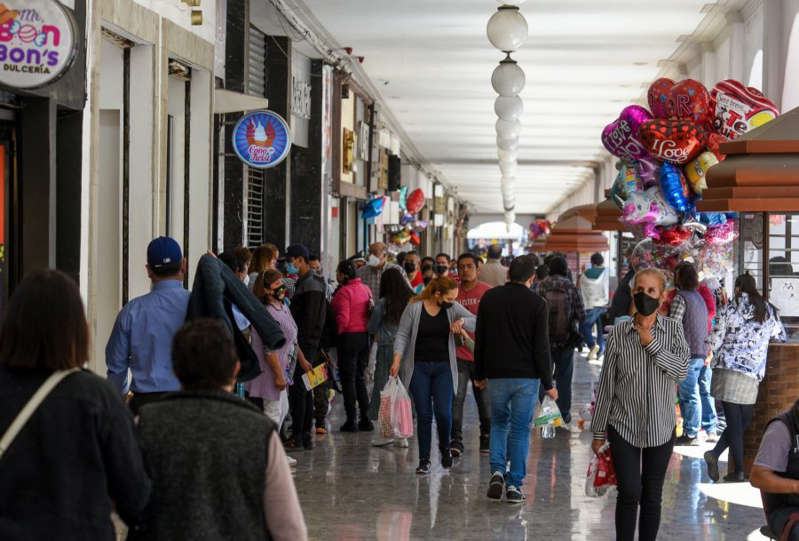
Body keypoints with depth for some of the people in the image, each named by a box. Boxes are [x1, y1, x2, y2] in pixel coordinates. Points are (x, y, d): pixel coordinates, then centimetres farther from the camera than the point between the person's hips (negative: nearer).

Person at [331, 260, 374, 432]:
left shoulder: (344, 292, -14)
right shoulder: (365, 289, 7)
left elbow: (343, 319, -18)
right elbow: (371, 310, 12)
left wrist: (339, 332, -4)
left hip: (349, 336, -7)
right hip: (365, 336, 7)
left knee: (348, 379, 1)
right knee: (360, 378, 15)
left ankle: (352, 420, 1)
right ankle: (365, 419, 15)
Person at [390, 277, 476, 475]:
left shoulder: (453, 308, 1)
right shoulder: (414, 308, -5)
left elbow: (477, 323, -3)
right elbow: (402, 335, -1)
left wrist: (462, 321, -24)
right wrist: (397, 358, -12)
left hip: (443, 368, 1)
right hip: (419, 367, -1)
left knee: (443, 413, -7)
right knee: (424, 415, -1)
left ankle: (444, 447, 23)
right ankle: (424, 460, 9)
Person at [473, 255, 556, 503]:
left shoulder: (490, 297, 2)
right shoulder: (537, 304, -7)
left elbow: (480, 340, 7)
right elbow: (541, 347, -9)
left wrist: (480, 374, 16)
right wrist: (548, 384, -2)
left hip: (496, 375, 2)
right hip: (527, 376, -2)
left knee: (499, 423, 19)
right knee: (520, 429, 6)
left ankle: (497, 470, -1)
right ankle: (514, 485, 5)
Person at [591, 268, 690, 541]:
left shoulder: (673, 330, 0)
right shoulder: (619, 333, -3)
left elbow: (682, 371, -14)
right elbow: (606, 385, 1)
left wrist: (651, 344, -20)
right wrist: (599, 431, 2)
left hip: (661, 428, 1)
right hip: (624, 426, -1)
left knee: (652, 496, 8)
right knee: (629, 493, -10)